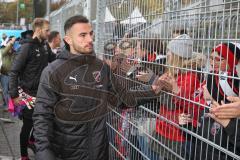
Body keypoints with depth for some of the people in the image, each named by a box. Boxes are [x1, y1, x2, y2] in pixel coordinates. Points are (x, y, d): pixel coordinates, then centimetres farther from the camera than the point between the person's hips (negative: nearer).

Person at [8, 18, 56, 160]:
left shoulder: (45, 46, 4)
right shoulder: (28, 47, -16)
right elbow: (14, 71, -15)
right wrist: (14, 95, -19)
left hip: (41, 91, 6)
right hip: (27, 93, -6)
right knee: (28, 124, 3)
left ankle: (32, 140, 42)